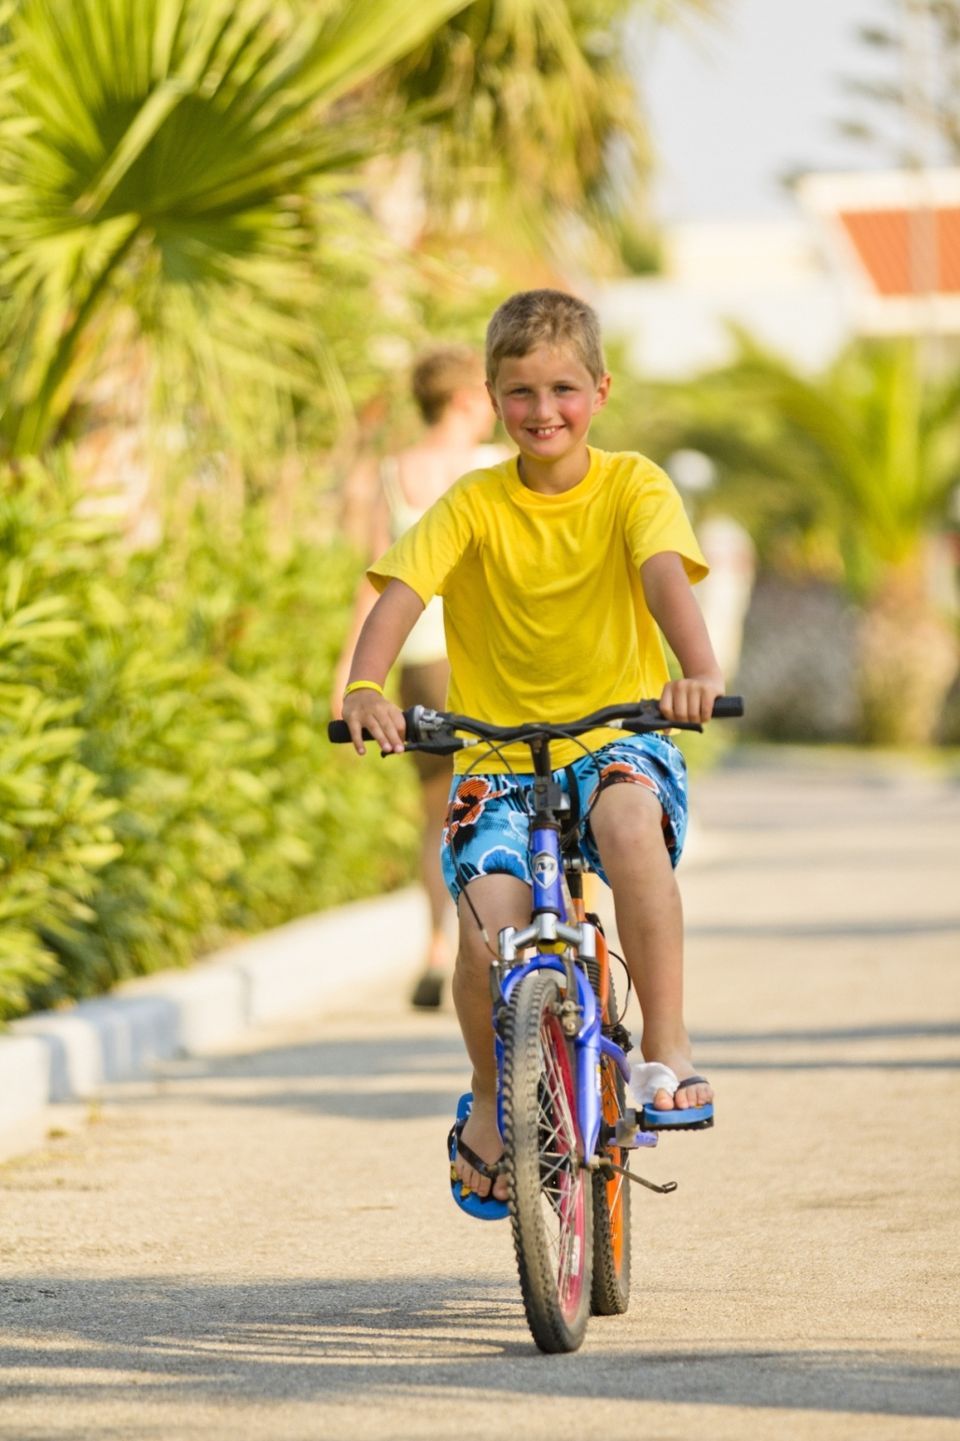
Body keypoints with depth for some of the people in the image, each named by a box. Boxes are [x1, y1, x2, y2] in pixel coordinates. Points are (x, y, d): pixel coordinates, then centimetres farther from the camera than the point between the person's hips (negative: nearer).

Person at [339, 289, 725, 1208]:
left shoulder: (632, 487, -2)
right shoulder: (473, 505, -1)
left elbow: (665, 575, -20)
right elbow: (400, 593, -14)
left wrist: (699, 673, -40)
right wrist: (365, 690, -35)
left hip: (617, 736, -1)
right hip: (498, 757, 1)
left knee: (629, 816, -38)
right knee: (489, 922, -23)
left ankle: (667, 1047, -28)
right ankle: (491, 1097, 8)